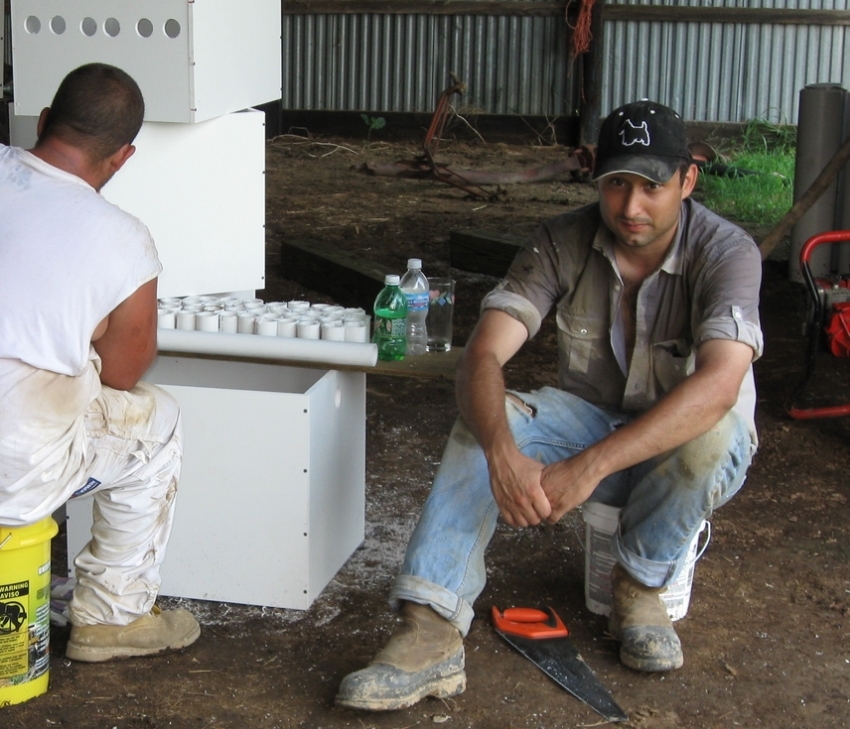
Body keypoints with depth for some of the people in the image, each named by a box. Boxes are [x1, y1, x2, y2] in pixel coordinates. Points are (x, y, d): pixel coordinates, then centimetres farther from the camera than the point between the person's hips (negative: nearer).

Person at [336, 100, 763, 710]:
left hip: (687, 444, -2)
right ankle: (432, 636, -34)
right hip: (593, 421, 2)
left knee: (714, 434, -37)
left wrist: (588, 467, -49)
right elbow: (483, 355, -24)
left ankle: (640, 583, -10)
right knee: (486, 421, -26)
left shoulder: (726, 251, -23)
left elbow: (718, 385, -39)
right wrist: (503, 454, -46)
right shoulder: (564, 242, -14)